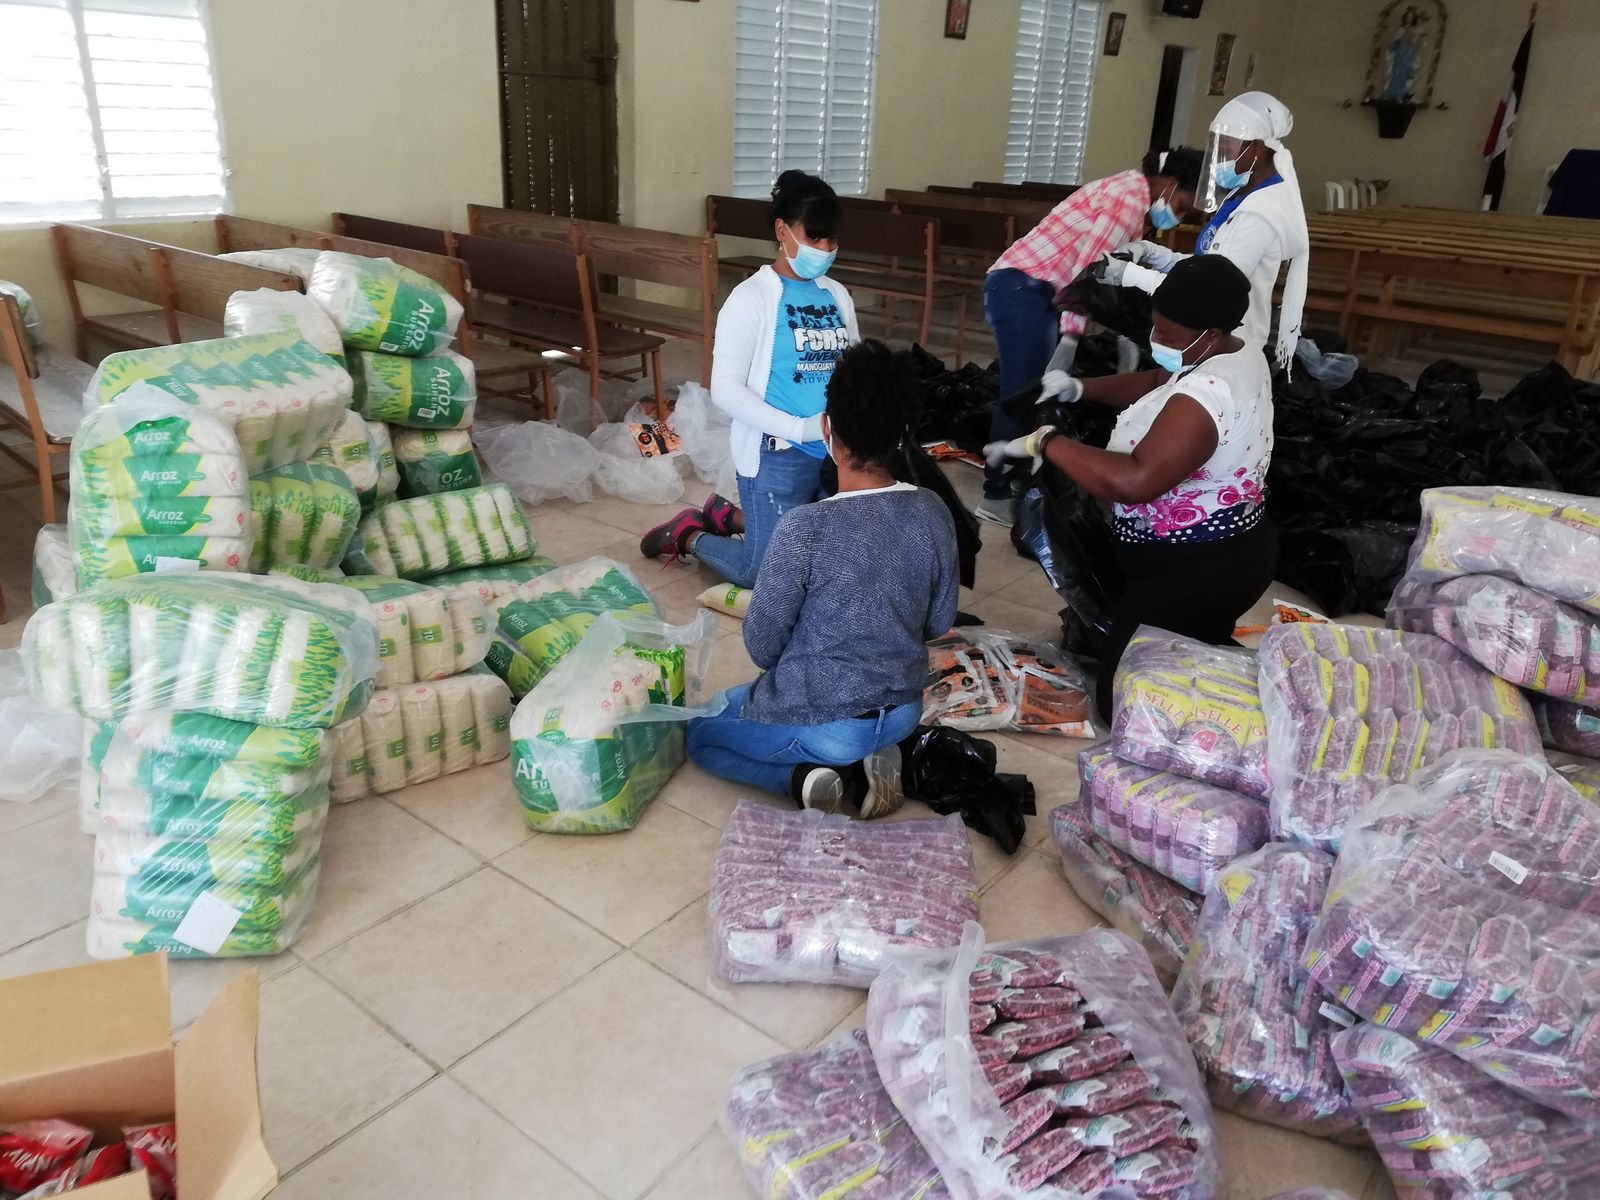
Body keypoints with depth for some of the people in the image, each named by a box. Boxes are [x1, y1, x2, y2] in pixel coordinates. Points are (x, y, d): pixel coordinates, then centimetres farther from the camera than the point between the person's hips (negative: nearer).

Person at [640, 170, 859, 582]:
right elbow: (725, 389, -15)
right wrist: (800, 429, -23)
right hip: (778, 457, -6)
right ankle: (690, 535, 27)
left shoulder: (837, 296, 8)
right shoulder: (751, 298, -11)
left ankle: (726, 516, 35)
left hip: (836, 454, 7)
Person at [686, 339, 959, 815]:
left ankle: (805, 775, -1)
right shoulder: (934, 513, -11)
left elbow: (762, 646, -14)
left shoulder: (803, 527, -27)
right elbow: (939, 624, 3)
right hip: (903, 712, 5)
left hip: (818, 723, -5)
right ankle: (865, 765, 9)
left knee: (699, 733, 22)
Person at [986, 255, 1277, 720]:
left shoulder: (1206, 396, -31)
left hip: (1197, 571, -11)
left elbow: (1135, 481, -41)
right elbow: (1157, 385, 17)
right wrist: (1081, 388, 2)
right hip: (1227, 553, 11)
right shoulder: (1238, 352, 2)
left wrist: (1043, 442, -33)